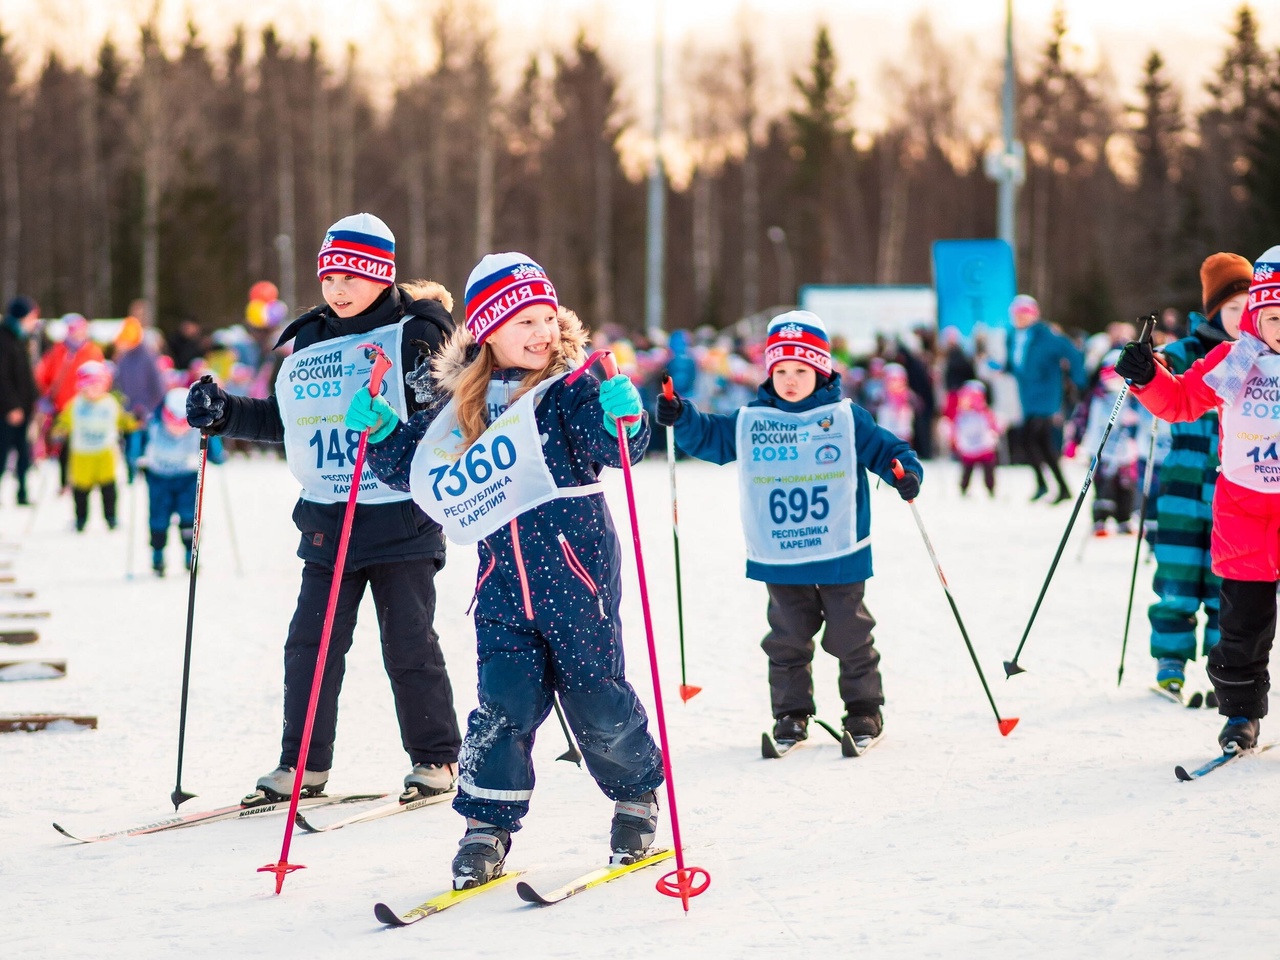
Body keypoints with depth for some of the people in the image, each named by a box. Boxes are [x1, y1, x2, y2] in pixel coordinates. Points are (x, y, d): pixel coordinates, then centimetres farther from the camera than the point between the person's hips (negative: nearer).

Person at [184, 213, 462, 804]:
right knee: (310, 642, 4)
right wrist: (224, 415, 12)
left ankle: (436, 759, 14)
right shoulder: (309, 341, 12)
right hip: (326, 519, 5)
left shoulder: (413, 334, -6)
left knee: (409, 645, 1)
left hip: (401, 516, -5)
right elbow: (285, 422, 23)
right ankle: (303, 764, 13)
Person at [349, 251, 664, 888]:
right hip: (503, 583, 3)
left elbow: (613, 448, -16)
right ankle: (488, 823, 3)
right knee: (506, 698, -7)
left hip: (577, 567, -3)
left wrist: (624, 419, -36)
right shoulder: (456, 406, 7)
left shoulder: (570, 388, -4)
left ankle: (638, 795, 26)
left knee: (596, 697, 2)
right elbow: (413, 466, 18)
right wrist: (382, 434, 1)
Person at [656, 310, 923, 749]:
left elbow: (884, 448, -1)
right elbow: (709, 437, 5)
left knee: (850, 634, 7)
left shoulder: (846, 417, -3)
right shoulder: (750, 421, 2)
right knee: (788, 636, 9)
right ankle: (791, 711, 20)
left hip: (839, 553, -2)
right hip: (779, 558, 2)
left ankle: (863, 707, 21)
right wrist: (681, 418, -12)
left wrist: (906, 471, -20)